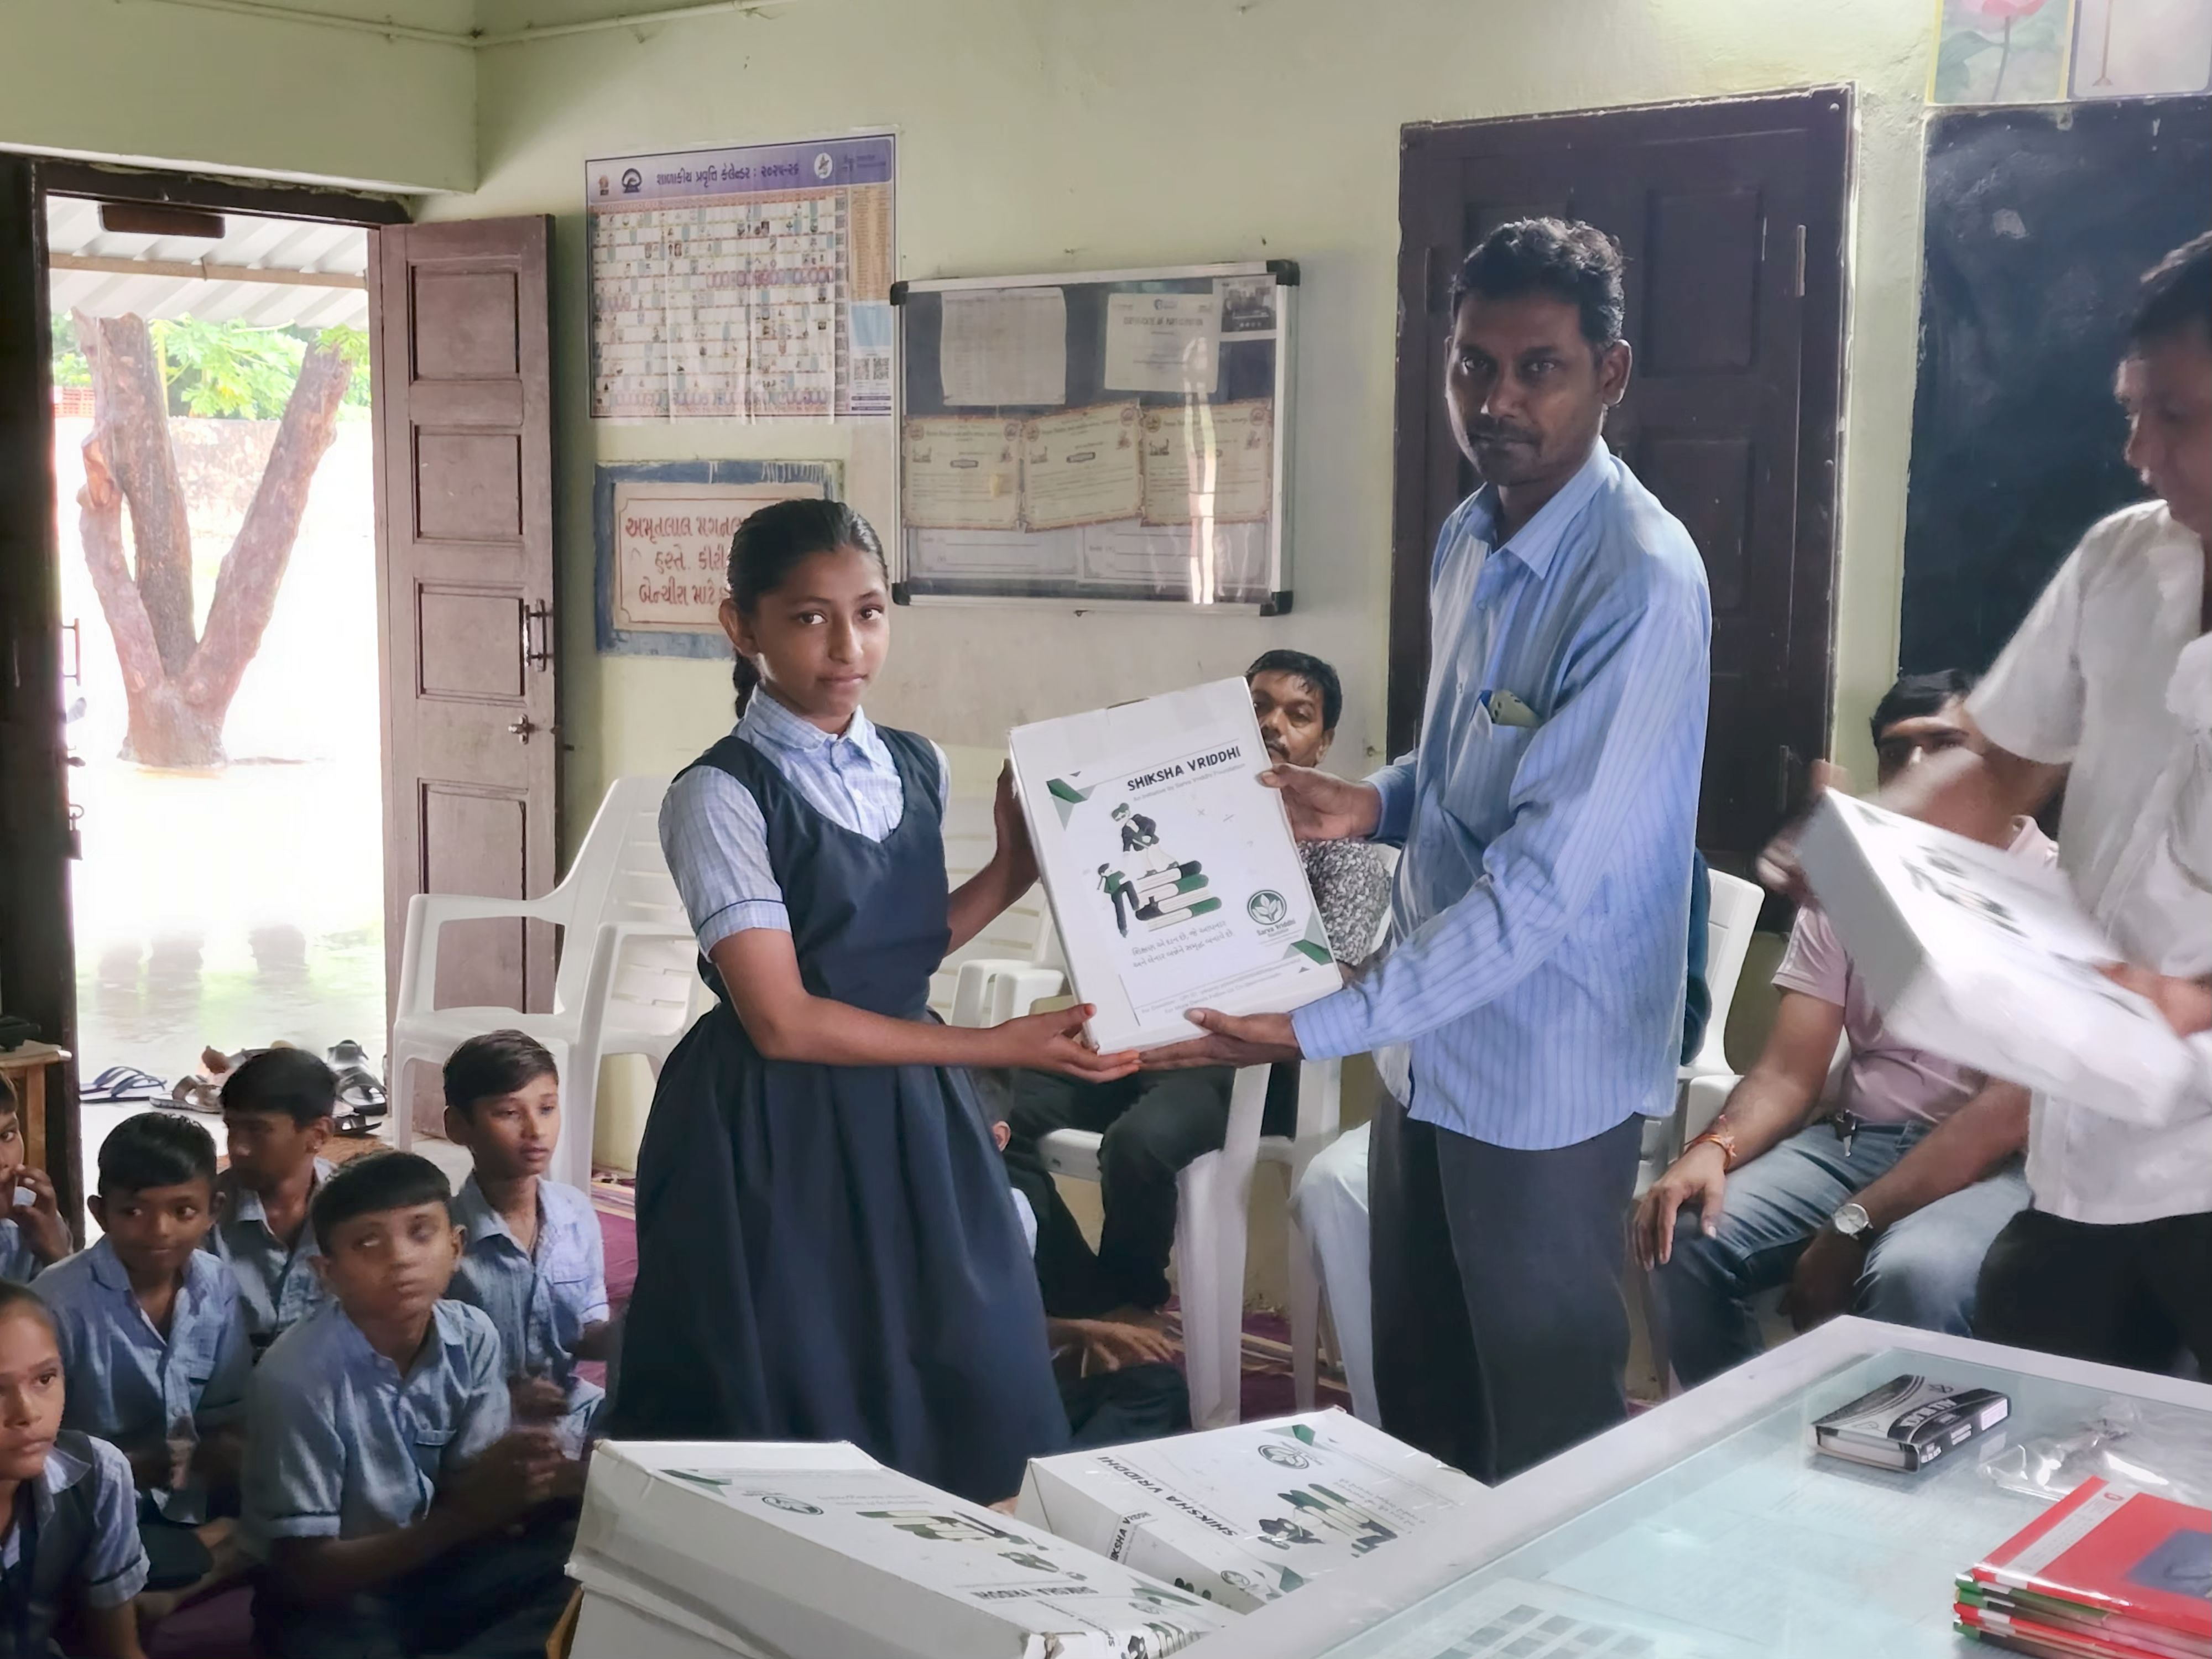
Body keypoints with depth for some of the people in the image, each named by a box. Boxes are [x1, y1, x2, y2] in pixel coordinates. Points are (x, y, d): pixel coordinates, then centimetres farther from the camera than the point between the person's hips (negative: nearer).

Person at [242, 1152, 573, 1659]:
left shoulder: (474, 1337, -9)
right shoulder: (299, 1375, -22)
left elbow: (461, 1494, -2)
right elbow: (305, 1569, -18)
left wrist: (507, 1486, -26)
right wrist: (465, 1516, -29)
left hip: (438, 1565, 5)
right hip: (329, 1598, -5)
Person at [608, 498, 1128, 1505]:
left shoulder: (916, 768, 5)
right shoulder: (722, 795, -14)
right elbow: (784, 1020, -17)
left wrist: (1016, 869, 2)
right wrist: (996, 1046, -17)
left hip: (910, 1121, 6)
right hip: (777, 1139, -6)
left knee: (961, 1409, 9)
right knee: (794, 1429, 5)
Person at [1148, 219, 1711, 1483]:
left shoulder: (1640, 583, -23)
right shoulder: (1469, 539, 5)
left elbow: (1545, 881, -27)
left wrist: (1321, 1030, -26)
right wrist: (1376, 805, -2)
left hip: (1543, 1063, -8)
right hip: (1431, 1034, 8)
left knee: (1547, 1428, 11)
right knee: (1418, 1395, 21)